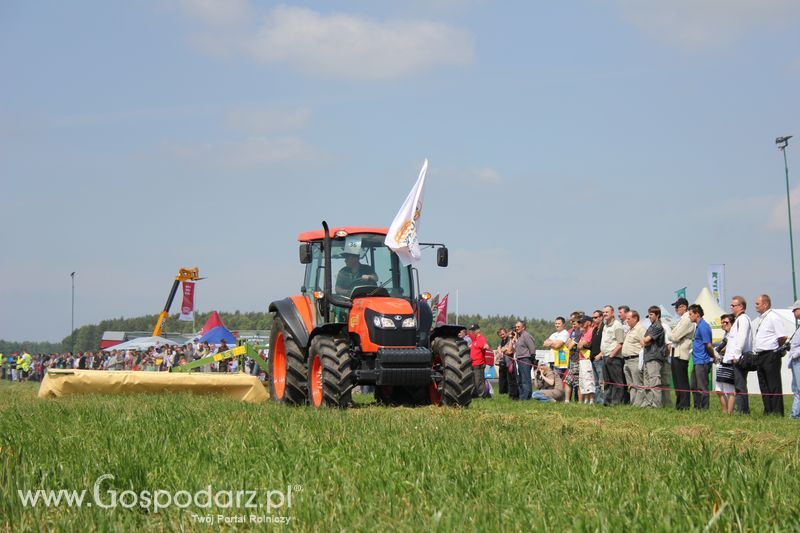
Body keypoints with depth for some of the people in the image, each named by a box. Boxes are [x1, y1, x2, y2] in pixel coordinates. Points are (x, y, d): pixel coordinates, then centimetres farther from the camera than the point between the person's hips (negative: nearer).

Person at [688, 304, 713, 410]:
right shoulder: (698, 326, 15)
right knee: (694, 386, 14)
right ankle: (697, 407, 21)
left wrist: (714, 357, -5)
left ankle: (704, 409, 0)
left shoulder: (703, 326, -16)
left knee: (702, 387, -5)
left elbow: (708, 345, -17)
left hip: (702, 362, -10)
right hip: (697, 361, 10)